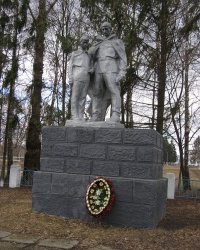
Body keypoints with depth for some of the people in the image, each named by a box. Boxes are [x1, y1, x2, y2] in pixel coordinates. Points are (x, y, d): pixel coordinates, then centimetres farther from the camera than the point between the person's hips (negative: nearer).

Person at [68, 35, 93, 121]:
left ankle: (80, 116, 0)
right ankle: (74, 116, -10)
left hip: (86, 78, 4)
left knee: (82, 98, 0)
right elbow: (70, 67, 5)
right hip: (77, 77, -4)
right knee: (75, 96, -9)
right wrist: (70, 79, -9)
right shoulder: (74, 53, 13)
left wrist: (91, 71, -2)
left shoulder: (89, 56, 26)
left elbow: (91, 68, 24)